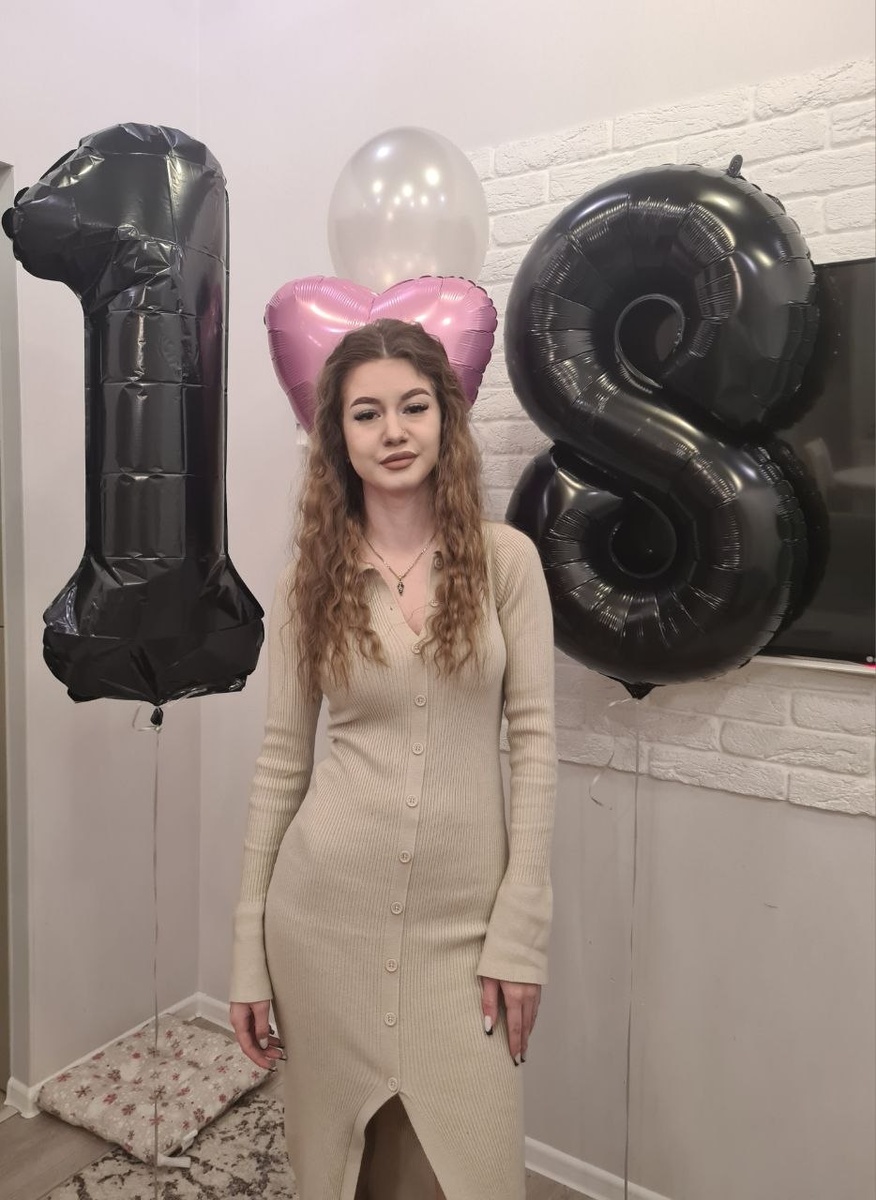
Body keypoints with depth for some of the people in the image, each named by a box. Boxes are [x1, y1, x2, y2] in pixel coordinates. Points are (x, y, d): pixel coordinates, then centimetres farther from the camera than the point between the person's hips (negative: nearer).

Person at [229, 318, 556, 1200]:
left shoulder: (505, 558, -4)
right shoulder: (309, 577, 0)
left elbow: (532, 739, -4)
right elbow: (281, 758, 2)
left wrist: (519, 930, -7)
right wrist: (250, 951, 4)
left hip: (462, 918, -1)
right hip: (326, 906, 1)